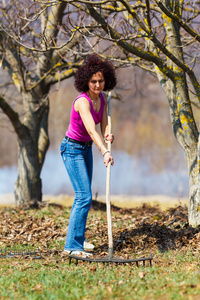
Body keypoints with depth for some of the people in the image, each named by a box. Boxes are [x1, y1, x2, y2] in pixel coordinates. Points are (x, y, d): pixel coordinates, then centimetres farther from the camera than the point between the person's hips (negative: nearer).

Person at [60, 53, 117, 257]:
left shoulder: (102, 99, -1)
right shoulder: (82, 101, -28)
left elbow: (103, 125, 1)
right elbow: (91, 130, -41)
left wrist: (108, 135, -23)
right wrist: (105, 153, -54)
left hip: (86, 149, 9)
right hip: (72, 149, -9)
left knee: (83, 196, 18)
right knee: (84, 197, -17)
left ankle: (77, 238, 32)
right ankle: (72, 245, -16)